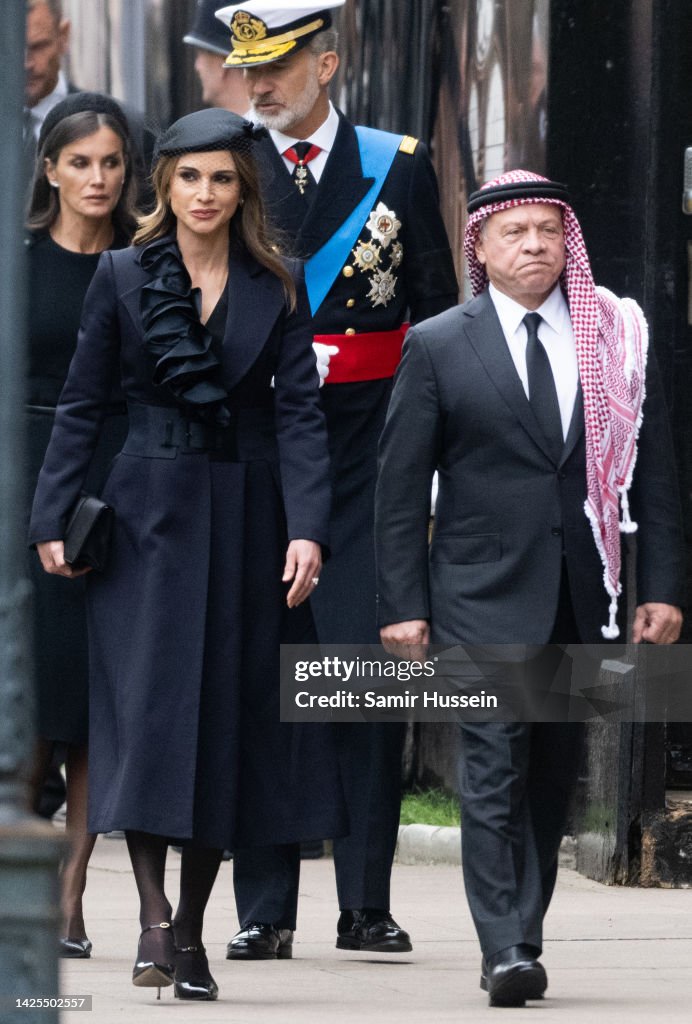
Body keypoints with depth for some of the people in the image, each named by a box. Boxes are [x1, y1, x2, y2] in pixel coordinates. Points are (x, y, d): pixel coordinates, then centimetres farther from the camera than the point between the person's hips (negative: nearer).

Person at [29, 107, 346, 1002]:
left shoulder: (279, 286, 4)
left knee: (231, 712, 3)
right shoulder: (123, 276, 2)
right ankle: (153, 916, -13)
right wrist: (51, 519, -3)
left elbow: (299, 412, -1)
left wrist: (306, 528, -11)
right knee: (147, 703, -11)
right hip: (149, 515, -1)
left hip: (247, 518, 2)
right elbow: (81, 404, 4)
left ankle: (191, 928, 12)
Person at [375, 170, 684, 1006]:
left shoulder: (617, 337, 8)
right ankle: (505, 950, -15)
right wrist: (403, 605, -3)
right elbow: (400, 487, 2)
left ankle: (521, 939, 15)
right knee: (494, 768, -12)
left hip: (581, 595, 3)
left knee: (552, 777, 7)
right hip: (482, 594, -3)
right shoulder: (438, 347, 2)